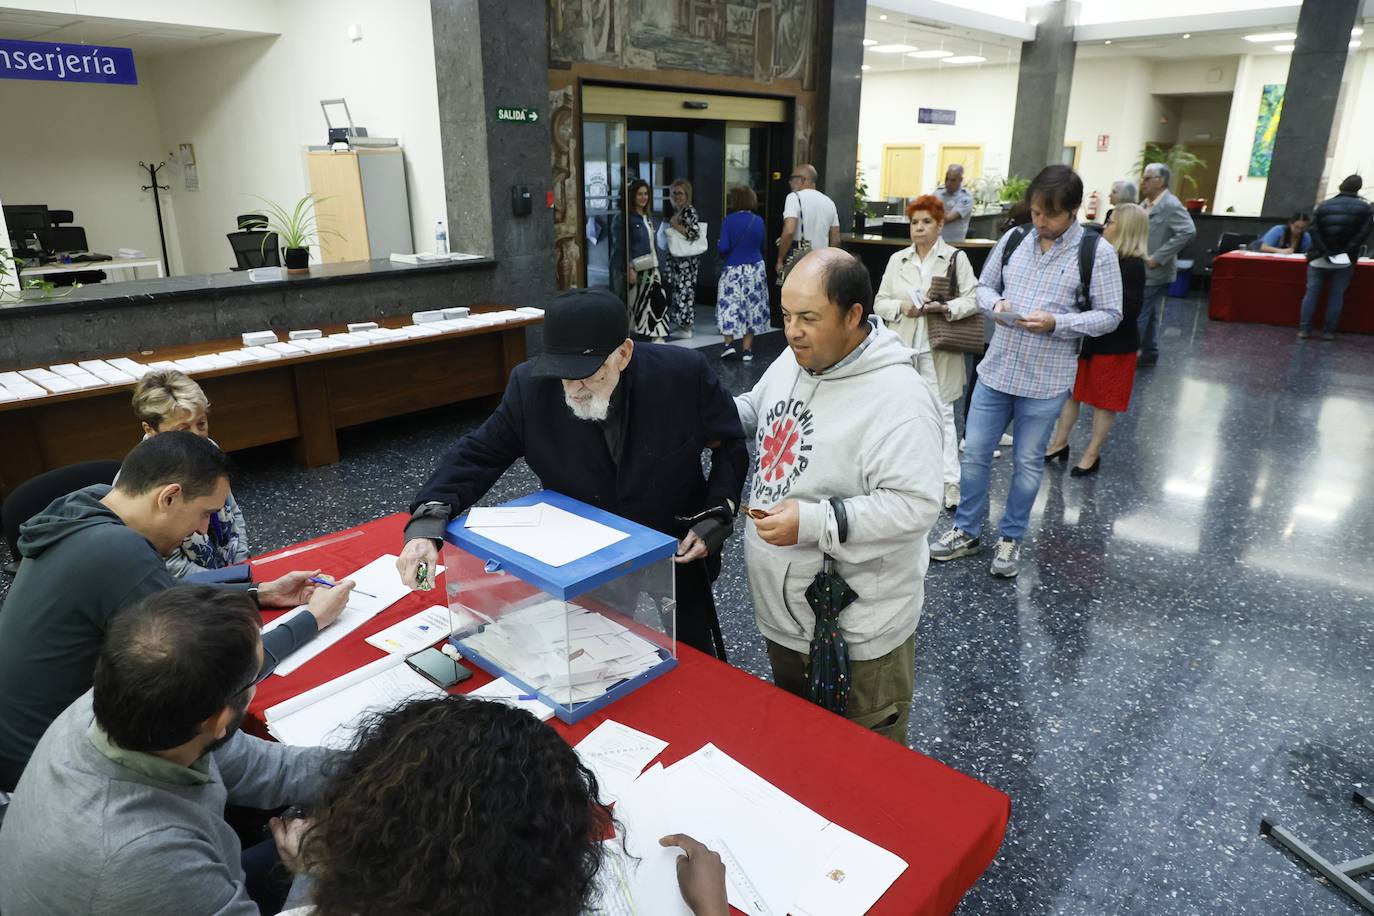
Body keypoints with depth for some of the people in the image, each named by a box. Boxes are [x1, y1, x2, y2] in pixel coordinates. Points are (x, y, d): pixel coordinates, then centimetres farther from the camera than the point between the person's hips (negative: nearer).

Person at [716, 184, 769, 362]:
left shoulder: (729, 220, -10)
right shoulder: (759, 220, 1)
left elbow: (723, 248, -14)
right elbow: (762, 246, 12)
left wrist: (718, 247, 8)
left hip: (733, 270, -3)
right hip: (756, 269, 3)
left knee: (729, 306, 9)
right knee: (752, 307, 9)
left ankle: (729, 343, -2)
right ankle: (747, 349, 9)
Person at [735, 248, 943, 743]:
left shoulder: (899, 397, -25)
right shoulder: (790, 362, 0)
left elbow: (915, 504, -28)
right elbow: (755, 411, 18)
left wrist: (813, 523, -33)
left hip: (857, 629, -8)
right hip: (781, 610, 8)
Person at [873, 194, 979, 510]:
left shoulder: (956, 258, -2)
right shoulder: (897, 260, 9)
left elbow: (973, 299, -4)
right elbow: (880, 302, 8)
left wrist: (945, 308, -21)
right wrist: (902, 308, -11)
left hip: (937, 348, -3)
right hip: (902, 347, 4)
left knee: (942, 411, -4)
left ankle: (950, 481, 0)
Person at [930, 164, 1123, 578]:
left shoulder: (1097, 252, -8)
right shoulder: (1014, 238, 2)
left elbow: (1109, 315, -6)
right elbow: (984, 286, 12)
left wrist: (1055, 323, -21)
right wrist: (996, 303, -12)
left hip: (1046, 380, -3)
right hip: (996, 369, 4)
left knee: (1028, 462, 9)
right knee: (975, 452, 9)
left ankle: (1010, 538, 27)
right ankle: (966, 532, 26)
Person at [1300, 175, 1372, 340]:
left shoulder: (1324, 205, 1)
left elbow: (1315, 231, -8)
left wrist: (1325, 252, -11)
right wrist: (1347, 251, -11)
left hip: (1319, 258, 0)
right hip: (1345, 261, 0)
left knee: (1311, 292, 4)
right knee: (1336, 296, 3)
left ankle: (1304, 329, -2)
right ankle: (1329, 332, 1)